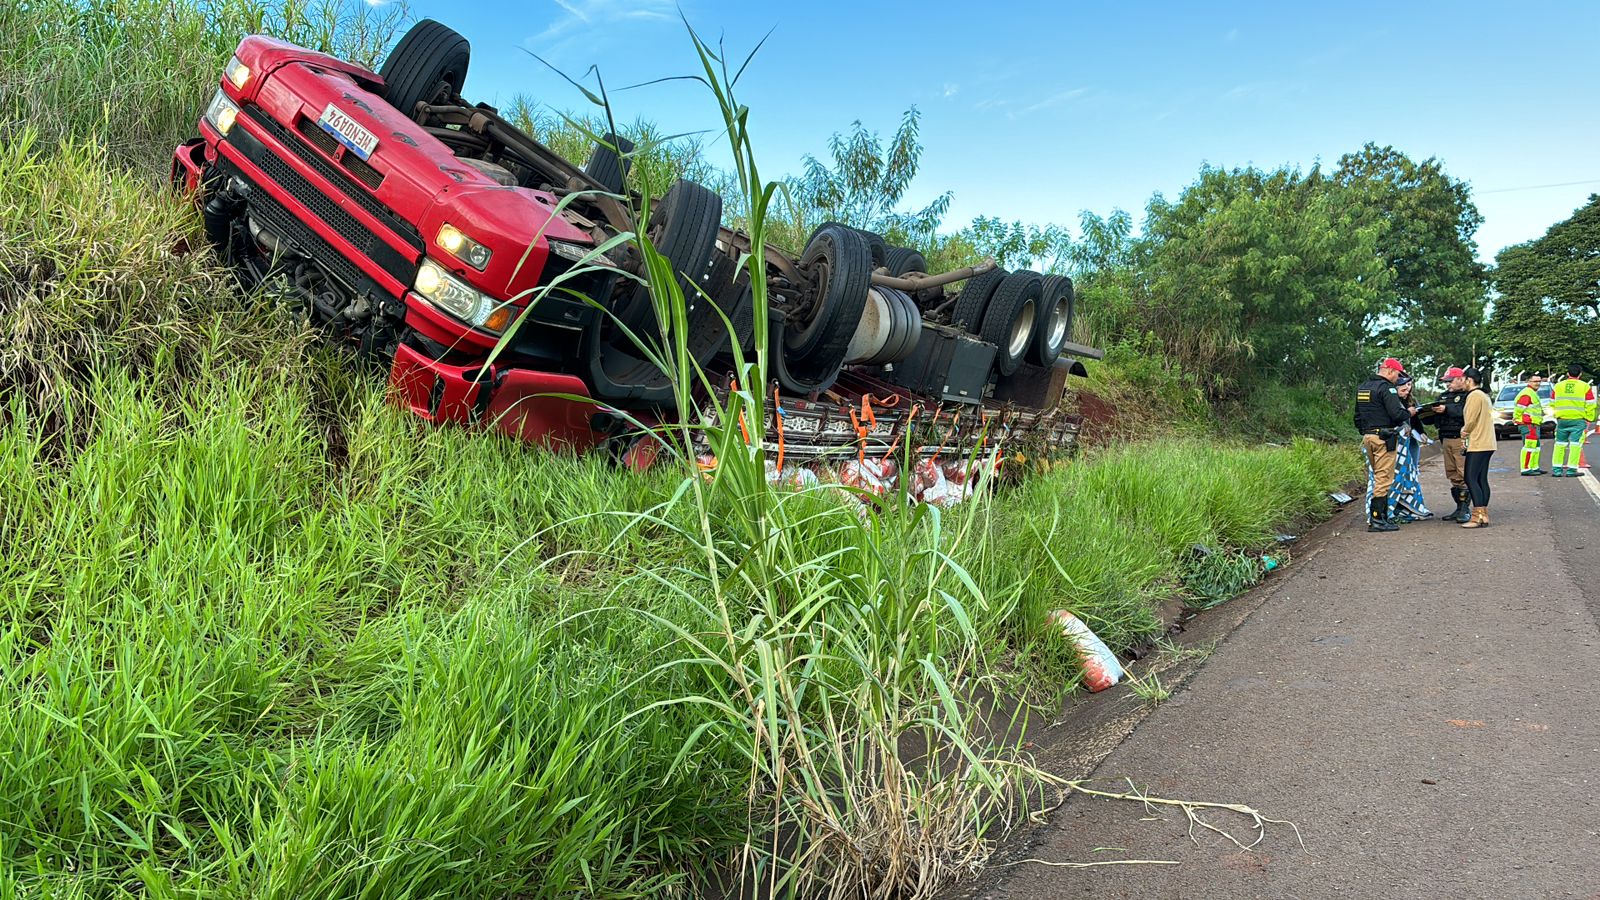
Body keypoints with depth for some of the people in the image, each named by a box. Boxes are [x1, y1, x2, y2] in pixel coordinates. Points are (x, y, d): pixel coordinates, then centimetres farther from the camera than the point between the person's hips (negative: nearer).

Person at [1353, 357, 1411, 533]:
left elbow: (1357, 416, 22)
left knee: (1375, 477, 13)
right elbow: (1396, 414, -19)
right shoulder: (1386, 388, -11)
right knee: (1384, 478, -7)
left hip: (1367, 437, 9)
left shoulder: (1362, 387, 16)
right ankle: (1377, 520, -9)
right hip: (1384, 438, -9)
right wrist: (1408, 413, 1)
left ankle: (1381, 516, 16)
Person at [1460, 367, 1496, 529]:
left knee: (1471, 479, -10)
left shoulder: (1474, 396, -12)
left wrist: (1463, 436, -1)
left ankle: (1478, 516, -14)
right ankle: (1483, 515, 10)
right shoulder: (1484, 396, 20)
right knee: (1482, 479, 10)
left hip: (1477, 444, -10)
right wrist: (1466, 435, 13)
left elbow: (1470, 421, -16)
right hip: (1486, 444, 10)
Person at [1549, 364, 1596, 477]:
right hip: (1578, 420, -3)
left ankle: (1556, 469, 10)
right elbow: (1590, 406, -3)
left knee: (1560, 444, 11)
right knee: (1575, 444, -1)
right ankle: (1571, 470, -4)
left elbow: (1552, 404, 11)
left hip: (1561, 420, 3)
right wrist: (1589, 421, 3)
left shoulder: (1558, 386, 7)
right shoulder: (1585, 387, -2)